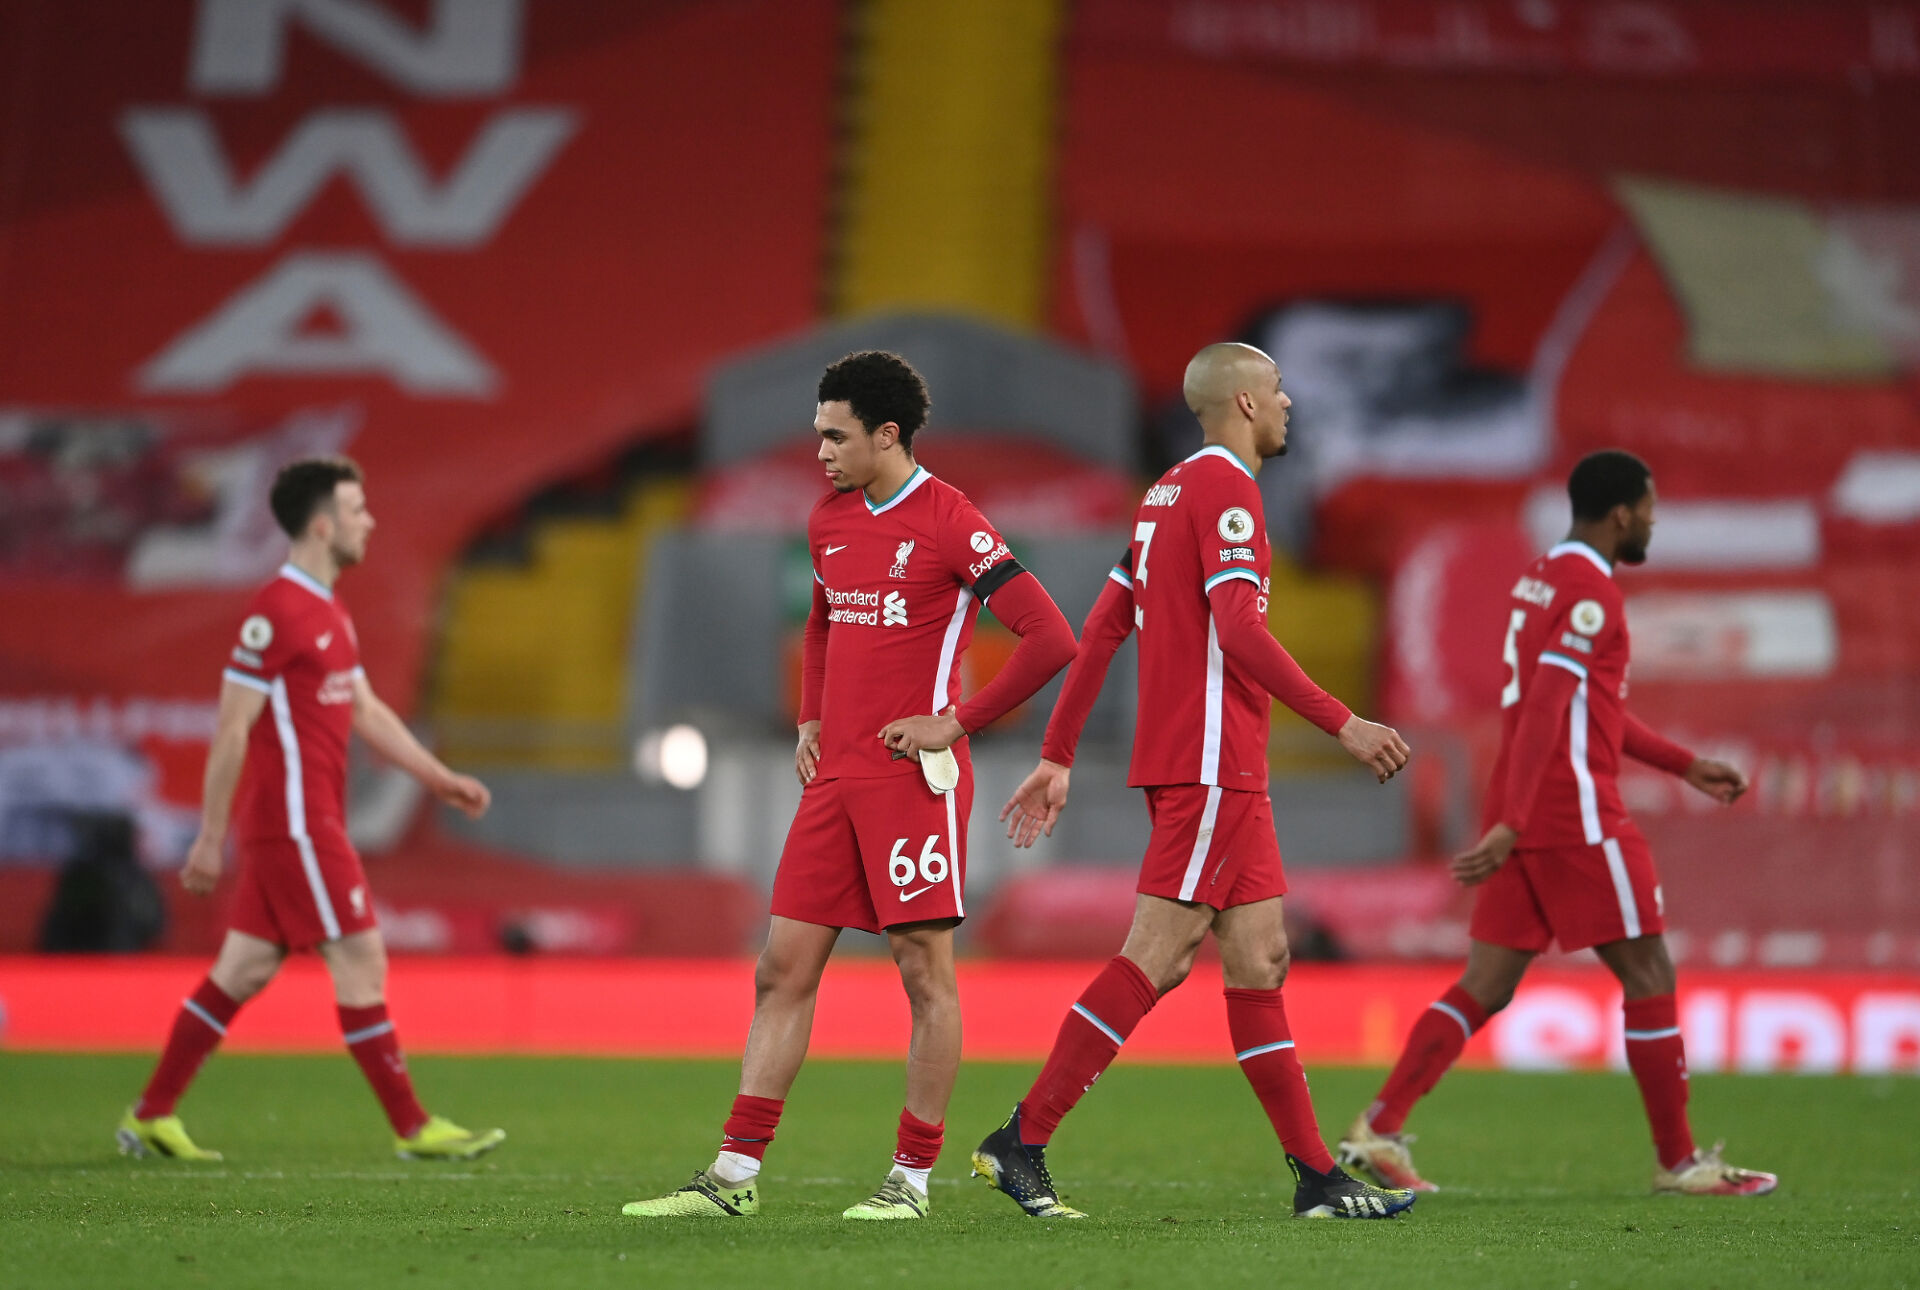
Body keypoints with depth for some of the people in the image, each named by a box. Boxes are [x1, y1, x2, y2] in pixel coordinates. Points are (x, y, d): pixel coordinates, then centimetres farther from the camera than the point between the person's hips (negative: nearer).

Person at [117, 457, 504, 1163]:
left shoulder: (329, 611, 16)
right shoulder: (276, 612, -15)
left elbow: (366, 710, 23)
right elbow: (231, 727, -15)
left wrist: (439, 776, 15)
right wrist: (210, 838, -15)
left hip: (309, 821, 10)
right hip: (292, 821, -10)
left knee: (245, 968, 11)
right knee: (361, 959, -7)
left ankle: (151, 1116, 15)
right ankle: (412, 1128, -3)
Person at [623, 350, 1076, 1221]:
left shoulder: (950, 524, -10)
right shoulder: (829, 520, 13)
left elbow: (1050, 640, -14)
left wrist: (956, 722, -13)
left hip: (913, 779, -7)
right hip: (835, 780, 7)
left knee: (925, 970, -2)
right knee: (783, 968, 4)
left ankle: (913, 1177, 5)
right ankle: (736, 1174, 6)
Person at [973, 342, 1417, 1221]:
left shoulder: (1171, 491, 19)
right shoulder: (1224, 487, -10)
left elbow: (1101, 629, 18)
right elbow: (1238, 628, -20)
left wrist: (1059, 755, 18)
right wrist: (1342, 724, -19)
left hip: (1224, 770, 10)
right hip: (1211, 762, -10)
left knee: (1259, 958, 7)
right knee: (1154, 957, -10)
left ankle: (1317, 1177, 7)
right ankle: (1022, 1142, -10)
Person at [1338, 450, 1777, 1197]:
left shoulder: (1541, 580, 18)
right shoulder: (1591, 595, -13)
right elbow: (1544, 712, -23)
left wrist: (1686, 765, 27)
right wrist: (1511, 826, -29)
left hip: (1526, 823, 9)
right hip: (1576, 815, -9)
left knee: (1485, 988, 6)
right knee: (1649, 977, 1)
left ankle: (1379, 1128, -4)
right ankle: (1678, 1161, 6)